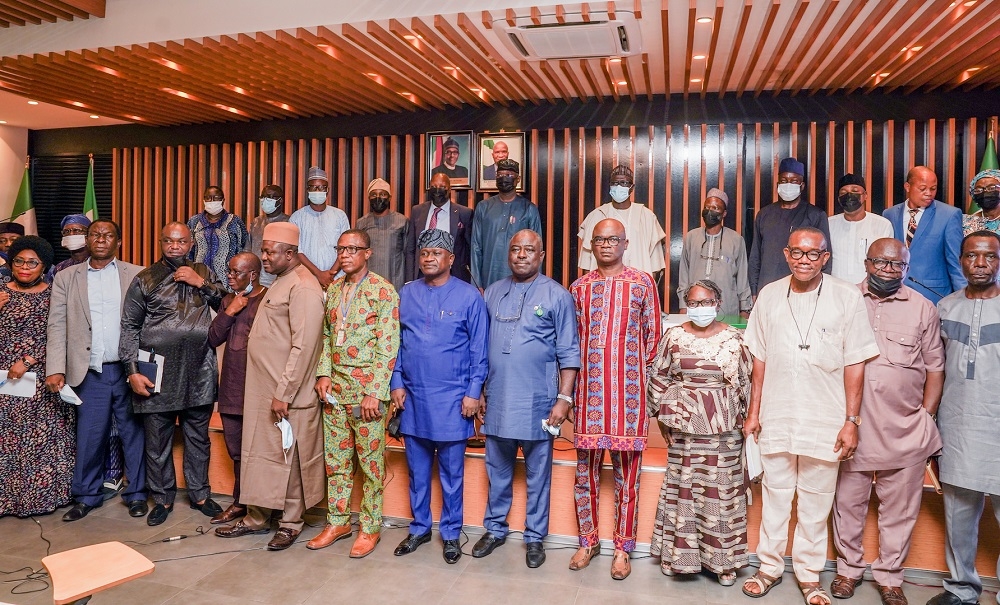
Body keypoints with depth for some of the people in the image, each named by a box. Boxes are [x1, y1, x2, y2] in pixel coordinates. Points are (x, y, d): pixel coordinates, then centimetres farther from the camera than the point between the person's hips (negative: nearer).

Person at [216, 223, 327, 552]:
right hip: (263, 389, 9)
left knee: (288, 458, 4)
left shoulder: (303, 286, -17)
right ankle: (257, 516, 30)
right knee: (258, 453, 16)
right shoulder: (280, 282, 14)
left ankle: (291, 523, 20)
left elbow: (303, 347, -22)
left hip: (288, 393, -9)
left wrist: (284, 393, -21)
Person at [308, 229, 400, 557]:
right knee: (335, 459, 14)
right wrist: (323, 374, 2)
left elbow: (388, 346, -13)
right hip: (334, 388, 6)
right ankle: (338, 521, 29)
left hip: (367, 389, -6)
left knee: (370, 462, 5)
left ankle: (370, 527, 19)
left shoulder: (382, 291, -9)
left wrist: (375, 393, -16)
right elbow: (326, 336, 16)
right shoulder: (333, 289, 12)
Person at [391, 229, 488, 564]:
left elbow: (479, 350, -4)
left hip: (451, 399, -3)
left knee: (451, 473, 8)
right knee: (417, 470, 14)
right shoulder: (406, 293, 6)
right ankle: (419, 528, 31)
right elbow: (395, 342, 10)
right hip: (412, 397, 3)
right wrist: (396, 384, 3)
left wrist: (473, 392, -8)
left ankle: (451, 533, 25)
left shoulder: (469, 296, -4)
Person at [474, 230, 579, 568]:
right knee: (497, 470, 15)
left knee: (537, 474, 9)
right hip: (497, 400, 4)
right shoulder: (494, 293, 9)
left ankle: (535, 537, 24)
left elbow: (569, 354, -5)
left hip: (536, 402, -3)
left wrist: (564, 398, -11)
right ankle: (495, 529, 32)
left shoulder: (557, 295, -3)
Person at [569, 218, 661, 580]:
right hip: (589, 391, 2)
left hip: (628, 392, -2)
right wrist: (570, 390, 8)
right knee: (585, 472, 9)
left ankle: (622, 548, 22)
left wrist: (645, 383, 2)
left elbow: (653, 337, 6)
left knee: (627, 475, 6)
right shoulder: (579, 287, 10)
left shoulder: (643, 284, 3)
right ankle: (588, 541, 27)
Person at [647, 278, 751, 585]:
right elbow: (658, 377, 5)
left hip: (723, 428, 0)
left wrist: (742, 420, 3)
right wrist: (664, 416, 3)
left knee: (722, 489, 6)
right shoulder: (675, 336, 1)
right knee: (682, 486, 6)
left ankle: (723, 558, 19)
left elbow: (746, 382, 5)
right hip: (684, 425, 0)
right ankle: (676, 553, 19)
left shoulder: (734, 338, 0)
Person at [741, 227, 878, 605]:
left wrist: (851, 421, -6)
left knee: (815, 502, 11)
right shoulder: (769, 295, 2)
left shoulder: (847, 297, -5)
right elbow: (759, 358, 6)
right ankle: (770, 567, 29)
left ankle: (809, 574, 28)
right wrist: (753, 412, 6)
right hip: (775, 418, 2)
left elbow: (855, 364, -4)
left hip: (825, 422, -2)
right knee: (774, 495, 13)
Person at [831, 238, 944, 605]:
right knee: (848, 502, 11)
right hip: (852, 426, -1)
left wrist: (926, 417, 1)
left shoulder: (923, 309, 5)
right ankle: (848, 568, 28)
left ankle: (890, 576, 28)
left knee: (900, 509, 11)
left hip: (905, 431, 1)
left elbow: (935, 368, 9)